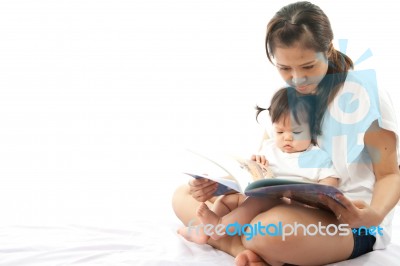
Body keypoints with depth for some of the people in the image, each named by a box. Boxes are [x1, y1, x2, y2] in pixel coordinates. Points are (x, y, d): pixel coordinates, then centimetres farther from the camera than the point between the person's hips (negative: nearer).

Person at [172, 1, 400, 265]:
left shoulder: (362, 94, -12)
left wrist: (374, 215, -31)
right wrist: (218, 182, -10)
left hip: (350, 221, -7)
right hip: (290, 208, 7)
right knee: (184, 196, 0)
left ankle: (212, 234, -10)